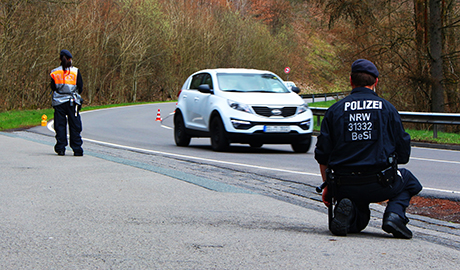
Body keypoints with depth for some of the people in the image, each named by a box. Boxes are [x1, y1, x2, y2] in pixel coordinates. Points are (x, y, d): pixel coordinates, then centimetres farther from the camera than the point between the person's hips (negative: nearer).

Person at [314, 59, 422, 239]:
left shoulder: (335, 110, 4)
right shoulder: (387, 109, 2)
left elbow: (322, 156, 4)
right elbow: (403, 153, 5)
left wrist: (327, 186, 17)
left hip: (344, 187, 2)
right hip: (380, 185, -2)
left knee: (359, 222, 30)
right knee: (409, 180, 30)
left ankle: (346, 209, -7)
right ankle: (395, 213, 0)